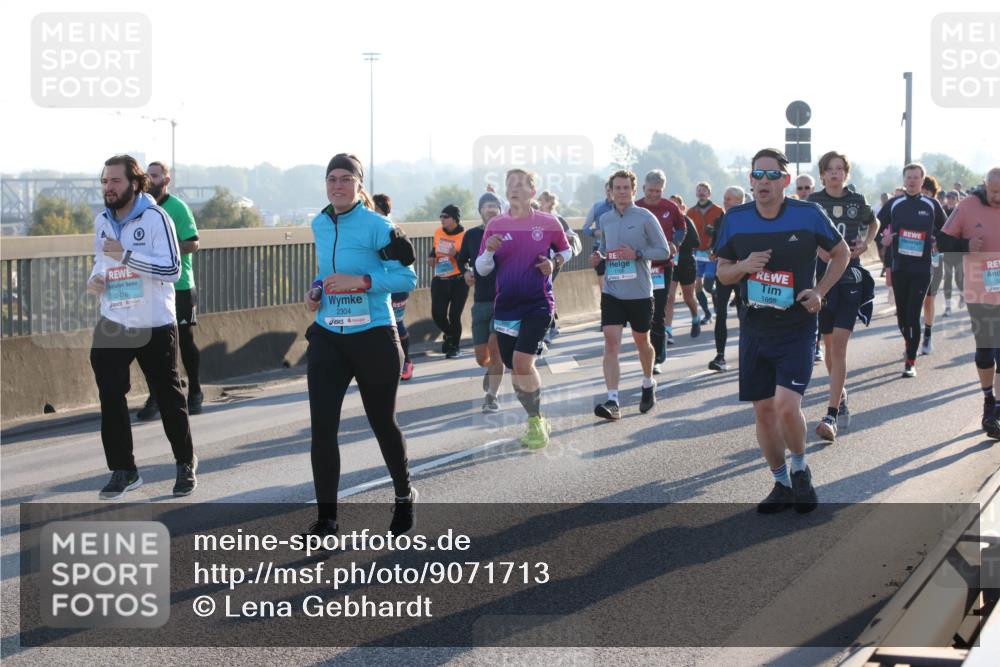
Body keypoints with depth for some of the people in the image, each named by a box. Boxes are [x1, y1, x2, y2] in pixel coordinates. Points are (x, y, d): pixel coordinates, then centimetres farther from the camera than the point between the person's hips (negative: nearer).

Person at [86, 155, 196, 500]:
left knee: (168, 397, 7)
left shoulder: (155, 217, -13)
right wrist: (95, 278, 0)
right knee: (111, 398, -3)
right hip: (113, 325, 5)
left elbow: (172, 269, -20)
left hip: (155, 325, -4)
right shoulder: (101, 221, 6)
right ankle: (123, 470, 8)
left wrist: (126, 255, -27)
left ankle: (186, 464, 24)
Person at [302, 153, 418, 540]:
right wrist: (317, 290, 3)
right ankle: (326, 518, 4)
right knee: (322, 428, -4)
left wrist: (361, 281, -24)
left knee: (383, 423, 11)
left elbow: (408, 277, -13)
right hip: (327, 337, 5)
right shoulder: (319, 225, 7)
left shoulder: (376, 226, -12)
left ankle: (404, 497, 37)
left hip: (373, 338, -5)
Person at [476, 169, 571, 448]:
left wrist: (554, 263, -7)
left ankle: (535, 421, -1)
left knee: (522, 361, -20)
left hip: (538, 304, -4)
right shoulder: (495, 225, 2)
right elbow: (482, 269, 6)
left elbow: (566, 251, 14)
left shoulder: (548, 222, -3)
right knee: (515, 368, 7)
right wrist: (489, 251, -14)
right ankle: (537, 421, 27)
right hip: (505, 307, 4)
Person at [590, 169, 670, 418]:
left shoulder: (645, 217, -6)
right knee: (611, 343, -11)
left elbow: (663, 250, -5)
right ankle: (612, 402, -16)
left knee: (641, 341, 15)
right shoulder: (605, 219, 8)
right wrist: (599, 256, 0)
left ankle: (648, 385, 42)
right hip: (612, 292, 2)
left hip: (639, 292, -2)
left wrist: (637, 254, -19)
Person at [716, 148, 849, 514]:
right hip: (755, 329, 3)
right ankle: (782, 484, 25)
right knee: (763, 410, 6)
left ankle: (800, 469, 11)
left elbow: (841, 252, 8)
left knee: (787, 406, -17)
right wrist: (744, 267, -12)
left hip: (797, 327, -3)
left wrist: (819, 291, -5)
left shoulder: (808, 215, -6)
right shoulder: (735, 219, 1)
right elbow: (723, 272, 11)